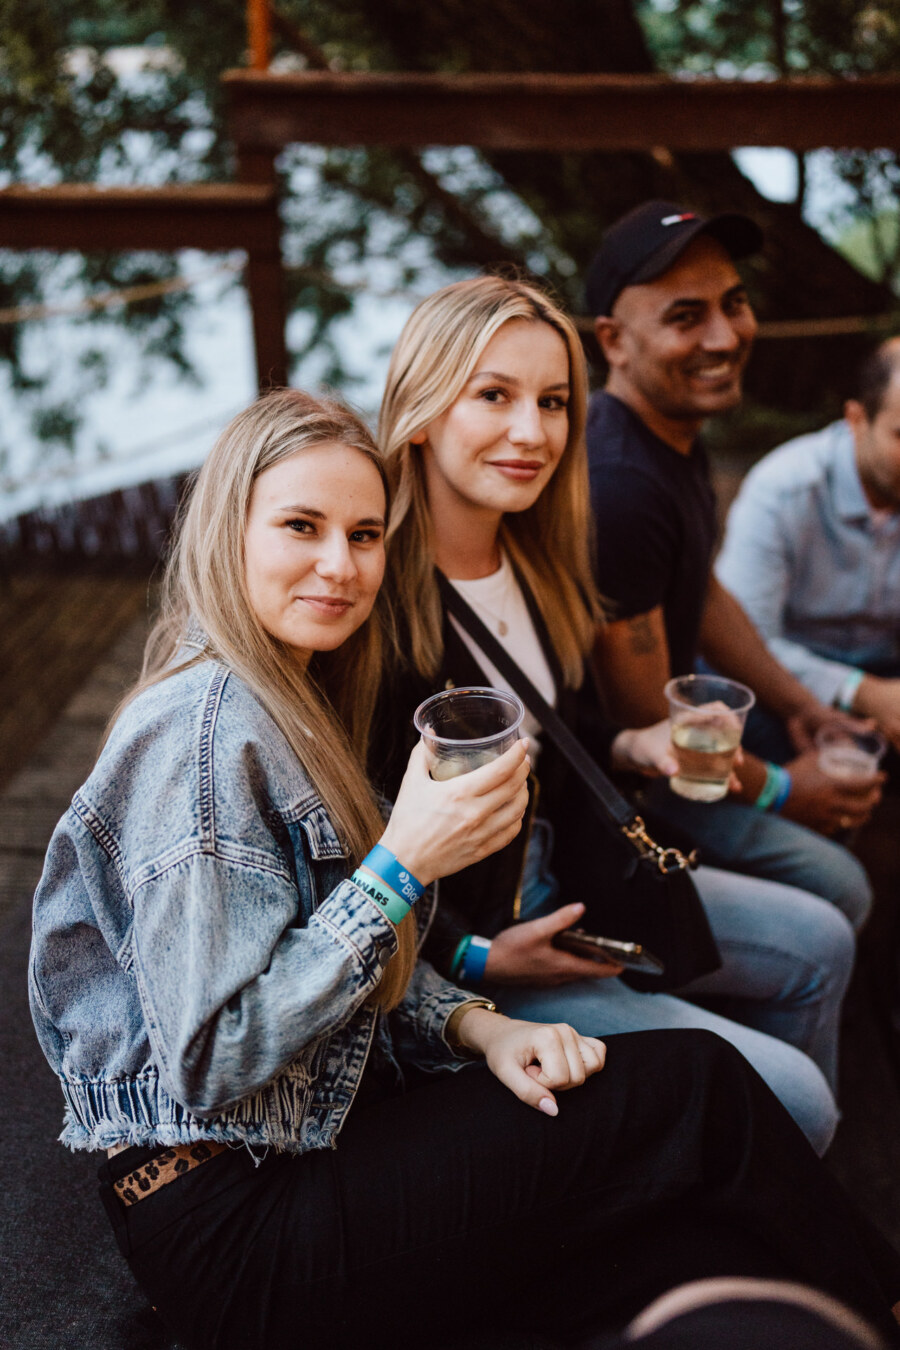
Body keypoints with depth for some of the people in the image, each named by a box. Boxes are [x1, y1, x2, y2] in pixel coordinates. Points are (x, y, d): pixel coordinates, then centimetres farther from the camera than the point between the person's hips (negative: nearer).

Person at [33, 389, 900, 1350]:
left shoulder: (285, 704, 9)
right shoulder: (205, 728, -20)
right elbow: (209, 1062, -22)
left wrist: (473, 1025, -6)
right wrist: (402, 865, -24)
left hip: (326, 1123, 8)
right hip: (236, 1222, -8)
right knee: (700, 1088, -11)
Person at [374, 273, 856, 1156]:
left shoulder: (538, 564, 1)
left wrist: (634, 748, -3)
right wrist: (480, 958, -23)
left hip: (551, 881, 10)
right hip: (448, 952, -9)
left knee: (819, 945, 19)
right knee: (786, 1098, -12)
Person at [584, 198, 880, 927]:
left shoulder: (676, 426, -1)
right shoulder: (619, 485, -34)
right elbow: (645, 729, -27)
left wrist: (801, 705, 7)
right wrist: (777, 791, -12)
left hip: (674, 686, 10)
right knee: (837, 892, -11)